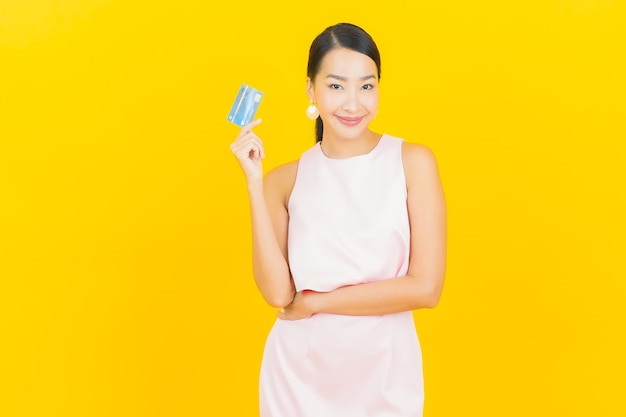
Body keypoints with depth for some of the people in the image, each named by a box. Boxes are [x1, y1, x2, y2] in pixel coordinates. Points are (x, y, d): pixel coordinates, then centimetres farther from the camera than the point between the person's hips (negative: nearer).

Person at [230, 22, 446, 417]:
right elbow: (277, 292, -11)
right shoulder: (286, 180, -2)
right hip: (298, 373, 1)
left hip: (384, 372, -1)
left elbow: (425, 287, -13)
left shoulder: (413, 162, -7)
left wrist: (314, 302, -10)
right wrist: (255, 182, -13)